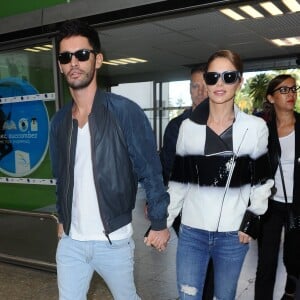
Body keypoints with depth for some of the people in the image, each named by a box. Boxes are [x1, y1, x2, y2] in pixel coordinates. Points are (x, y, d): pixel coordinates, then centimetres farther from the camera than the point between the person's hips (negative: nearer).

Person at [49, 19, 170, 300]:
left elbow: (150, 172, -10)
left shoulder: (126, 111, -13)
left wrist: (158, 223, -9)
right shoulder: (59, 120, 2)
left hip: (113, 240, -3)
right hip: (70, 241, 4)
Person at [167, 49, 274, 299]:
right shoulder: (188, 127, 0)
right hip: (192, 232, 1)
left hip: (233, 234, 0)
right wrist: (163, 222, 4)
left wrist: (250, 221, -6)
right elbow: (178, 182, 5)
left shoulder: (256, 127, -5)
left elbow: (262, 182, 2)